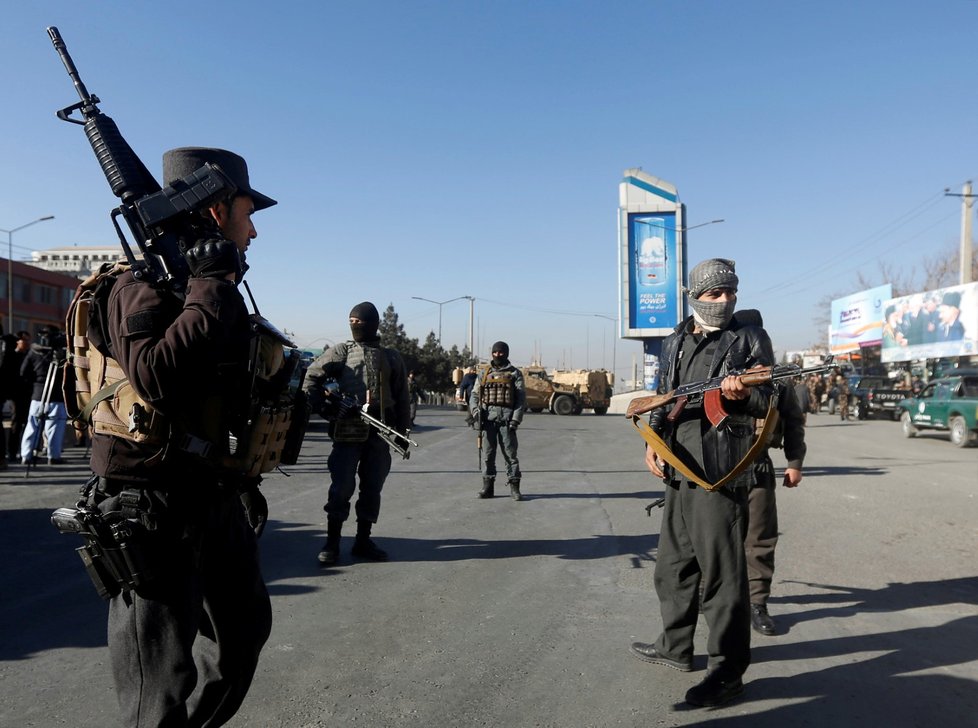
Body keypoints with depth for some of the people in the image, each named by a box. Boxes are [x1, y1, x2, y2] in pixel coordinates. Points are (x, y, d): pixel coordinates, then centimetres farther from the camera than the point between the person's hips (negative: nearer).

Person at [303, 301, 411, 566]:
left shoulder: (391, 358, 12)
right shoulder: (342, 351, 7)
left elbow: (402, 397, 12)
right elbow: (313, 375, 5)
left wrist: (403, 431, 7)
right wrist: (318, 406, -8)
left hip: (380, 432, 3)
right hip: (348, 430, -2)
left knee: (373, 487, 7)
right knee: (342, 486, -5)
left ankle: (363, 540, 19)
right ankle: (332, 542, 6)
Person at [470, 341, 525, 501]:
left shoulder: (515, 374, 7)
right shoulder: (484, 373, 15)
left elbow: (521, 398, 1)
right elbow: (474, 394, 13)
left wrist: (516, 418, -9)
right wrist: (475, 411, -6)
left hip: (506, 417, -2)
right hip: (488, 416, 3)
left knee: (511, 453, -3)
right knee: (487, 453, 4)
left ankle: (514, 488, 1)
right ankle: (488, 486, 10)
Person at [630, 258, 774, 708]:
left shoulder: (750, 339, 1)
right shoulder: (674, 343, 16)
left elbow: (765, 401, -3)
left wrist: (741, 394, -24)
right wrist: (652, 440, 5)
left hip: (722, 469, -7)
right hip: (678, 468, 7)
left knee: (721, 570, -4)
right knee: (674, 563, 17)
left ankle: (728, 671, 7)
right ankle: (675, 647, 34)